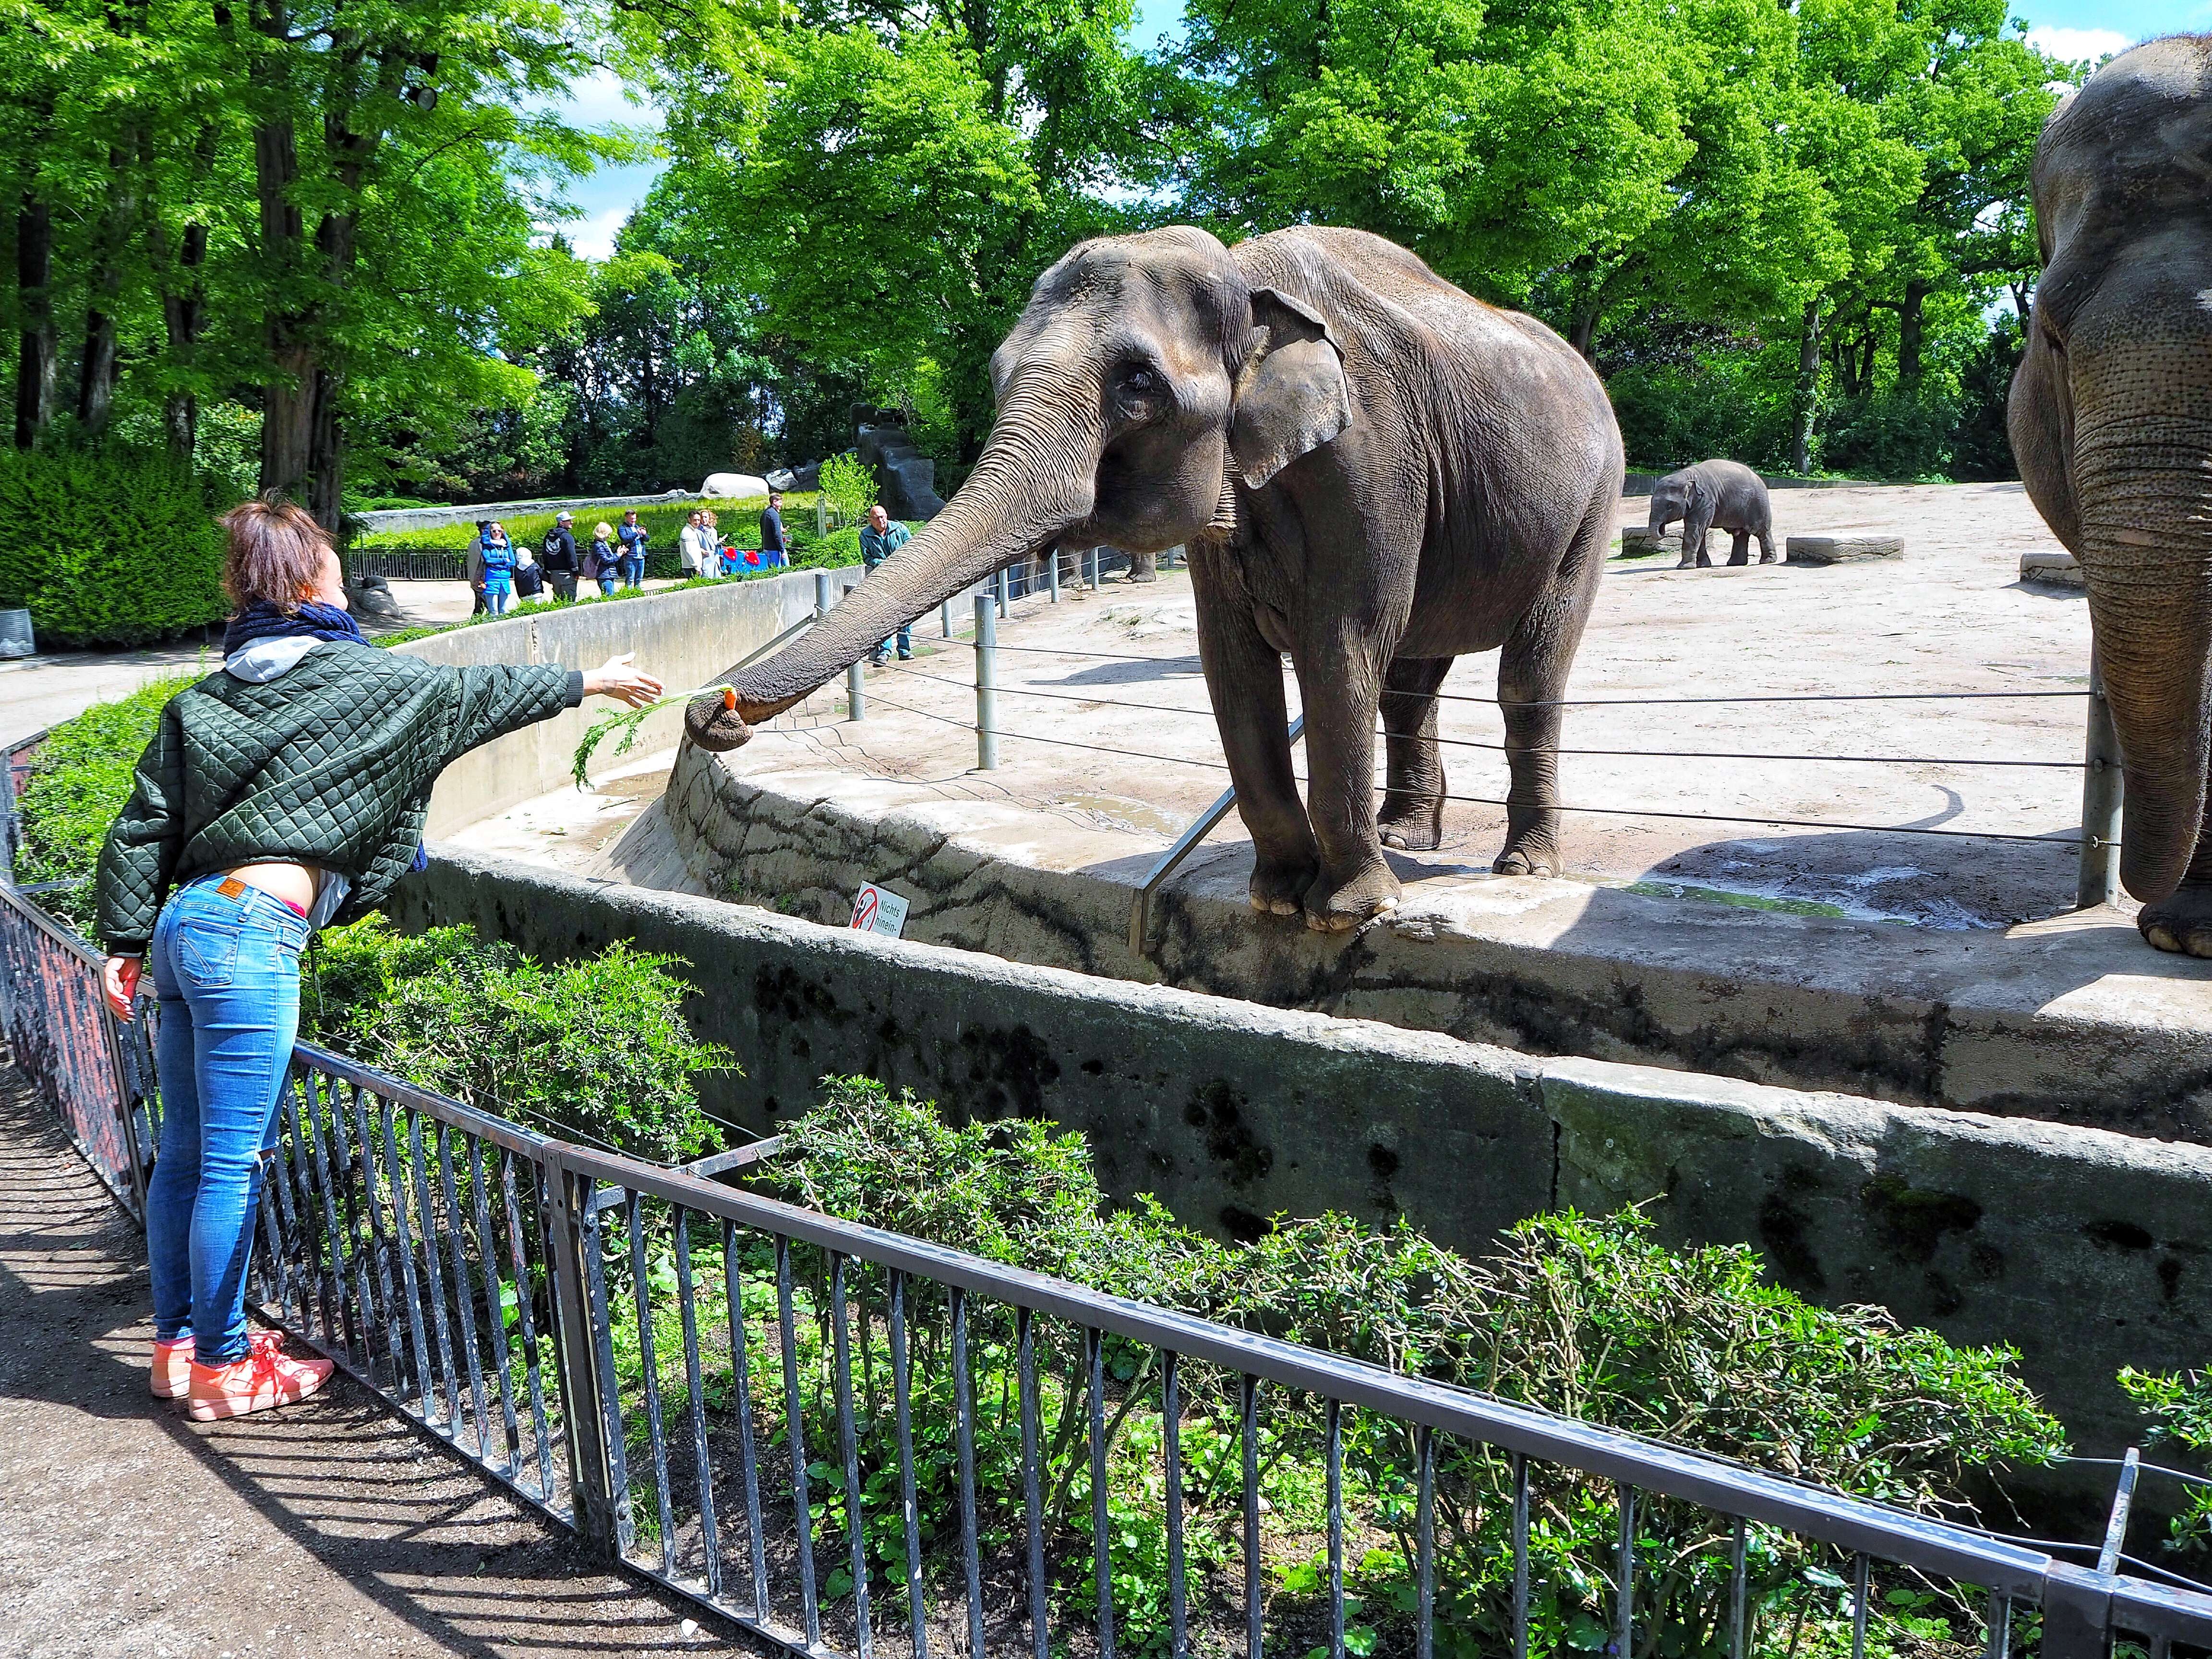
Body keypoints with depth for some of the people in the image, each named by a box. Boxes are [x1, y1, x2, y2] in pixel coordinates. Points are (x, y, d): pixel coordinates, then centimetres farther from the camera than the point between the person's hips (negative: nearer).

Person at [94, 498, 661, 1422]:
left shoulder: (206, 698, 16)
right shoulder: (356, 678, 0)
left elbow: (144, 825, 13)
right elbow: (476, 694, 12)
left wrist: (126, 942, 15)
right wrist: (587, 682, 25)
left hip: (185, 920, 8)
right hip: (250, 933, -8)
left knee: (186, 1151, 15)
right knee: (233, 1161, 0)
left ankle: (178, 1342, 27)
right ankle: (223, 1368, 10)